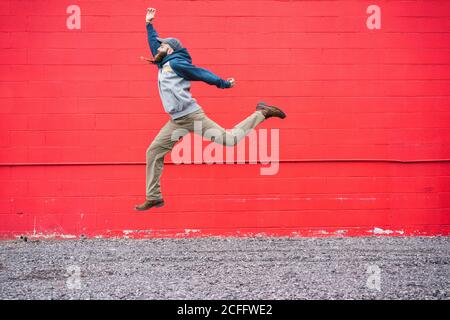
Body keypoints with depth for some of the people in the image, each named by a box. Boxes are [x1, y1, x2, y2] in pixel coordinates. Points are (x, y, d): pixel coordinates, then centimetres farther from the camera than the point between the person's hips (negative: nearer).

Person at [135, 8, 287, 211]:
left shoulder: (176, 63, -3)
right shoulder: (164, 64, 21)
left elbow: (201, 73, -4)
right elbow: (154, 42, 33)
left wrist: (223, 84, -3)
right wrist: (149, 24, 35)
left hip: (192, 116, -9)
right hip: (176, 122, 9)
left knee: (230, 139, -13)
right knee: (153, 152, 5)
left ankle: (262, 113, 5)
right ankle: (153, 198, 8)